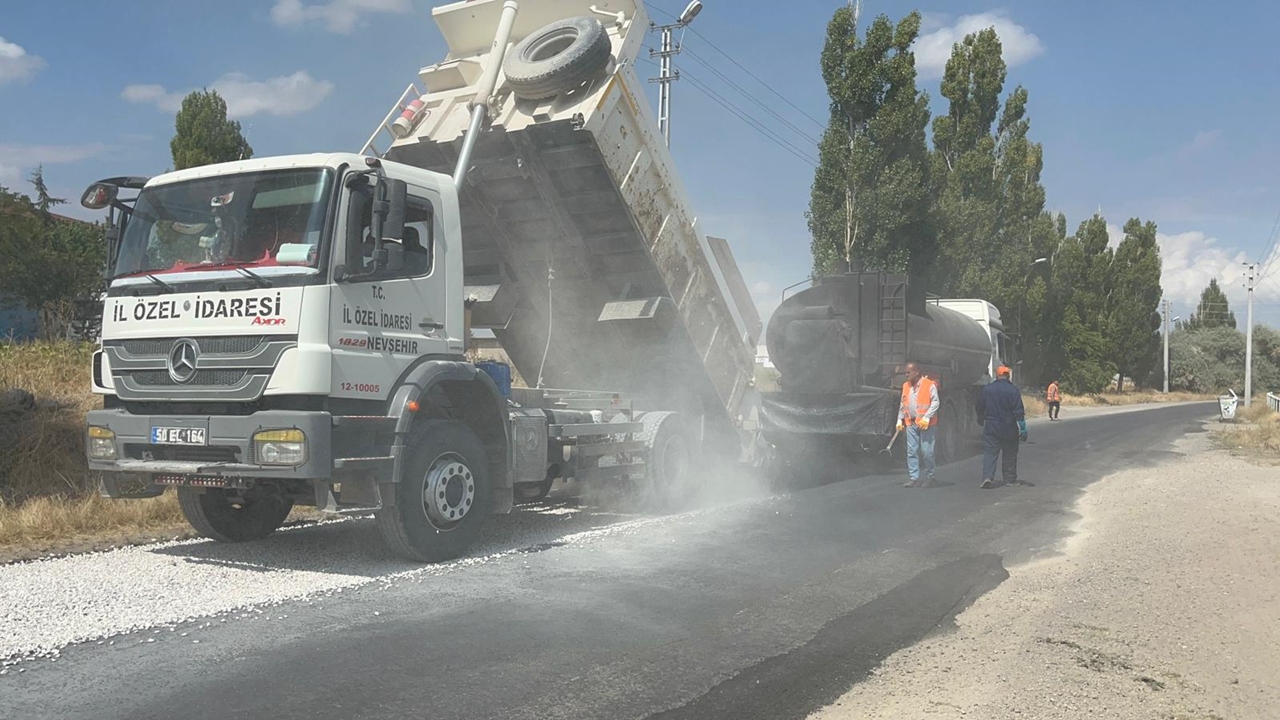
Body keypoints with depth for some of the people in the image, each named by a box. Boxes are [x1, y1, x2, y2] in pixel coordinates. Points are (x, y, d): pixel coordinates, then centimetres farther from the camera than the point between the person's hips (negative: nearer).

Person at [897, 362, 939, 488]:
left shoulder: (930, 385, -6)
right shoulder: (906, 386, 14)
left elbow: (935, 403, -9)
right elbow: (903, 405, 19)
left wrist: (926, 418, -18)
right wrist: (900, 419, 11)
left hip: (926, 424, -6)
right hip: (911, 423, 6)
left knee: (926, 451, -4)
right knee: (911, 452, 3)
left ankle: (930, 477, 13)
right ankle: (914, 478, 8)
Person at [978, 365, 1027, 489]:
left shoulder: (986, 389, 0)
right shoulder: (1013, 391, -9)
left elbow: (980, 408, 10)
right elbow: (1019, 412, -11)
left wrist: (982, 419, 28)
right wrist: (1023, 429, -7)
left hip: (990, 428, 2)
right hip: (1009, 429, -1)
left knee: (989, 453, 1)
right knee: (1010, 454, 12)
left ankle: (987, 477, -16)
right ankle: (1010, 479, 20)